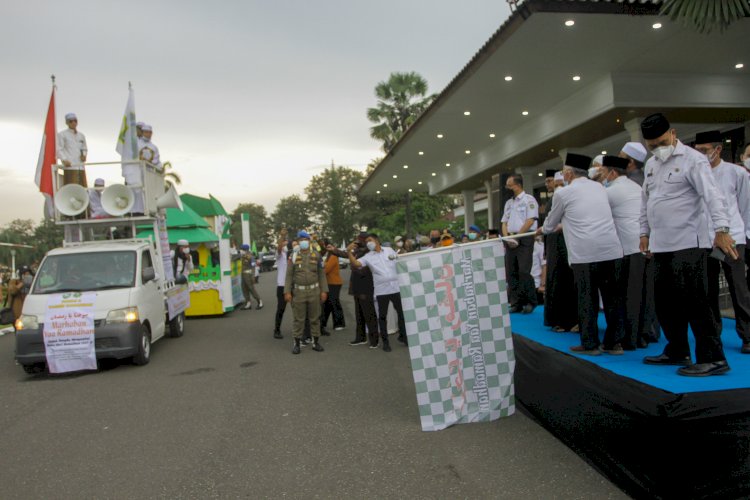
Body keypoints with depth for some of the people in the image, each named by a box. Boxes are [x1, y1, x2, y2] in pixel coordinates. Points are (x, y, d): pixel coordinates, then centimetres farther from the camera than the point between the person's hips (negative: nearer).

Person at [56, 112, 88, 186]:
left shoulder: (81, 135, 20)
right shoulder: (62, 135, 4)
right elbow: (59, 149, -3)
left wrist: (84, 155, 7)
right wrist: (64, 160, -18)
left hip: (80, 166, 6)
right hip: (69, 167, -6)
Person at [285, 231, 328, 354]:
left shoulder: (316, 255, 3)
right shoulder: (293, 257, 1)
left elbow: (321, 274, 4)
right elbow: (289, 275, 1)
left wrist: (324, 290, -1)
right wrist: (287, 292, -6)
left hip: (314, 291, 1)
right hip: (299, 291, -1)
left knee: (315, 318, 7)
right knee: (298, 319, 4)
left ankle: (316, 342, 17)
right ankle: (296, 343, 12)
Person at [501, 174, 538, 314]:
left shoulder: (529, 200, -2)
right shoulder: (508, 203, 18)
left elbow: (530, 220, -10)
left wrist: (517, 236, -11)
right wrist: (507, 237, -1)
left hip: (524, 238, -7)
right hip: (510, 240, 7)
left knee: (524, 272, -11)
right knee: (511, 272, 3)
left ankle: (530, 302, 1)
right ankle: (516, 303, 9)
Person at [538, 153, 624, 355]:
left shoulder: (563, 194, 3)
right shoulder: (599, 187, 18)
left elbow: (550, 225, 17)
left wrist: (542, 230, 40)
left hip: (584, 253, -5)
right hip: (611, 250, 5)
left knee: (587, 298, 3)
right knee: (612, 297, 9)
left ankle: (590, 344, 9)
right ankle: (614, 342, 16)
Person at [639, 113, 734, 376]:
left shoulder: (692, 159, -8)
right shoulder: (651, 164, 15)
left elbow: (712, 195, -19)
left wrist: (721, 229, -30)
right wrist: (645, 232, 19)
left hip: (688, 243, -8)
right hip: (661, 245, 8)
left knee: (693, 300, -8)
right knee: (665, 300, 12)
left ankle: (712, 358, 1)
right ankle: (677, 351, 25)